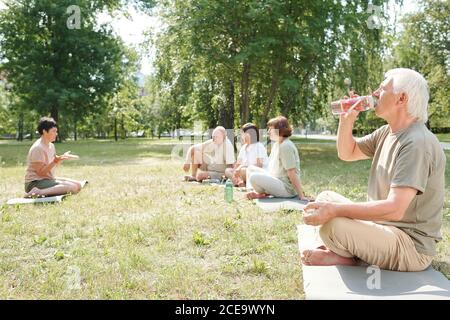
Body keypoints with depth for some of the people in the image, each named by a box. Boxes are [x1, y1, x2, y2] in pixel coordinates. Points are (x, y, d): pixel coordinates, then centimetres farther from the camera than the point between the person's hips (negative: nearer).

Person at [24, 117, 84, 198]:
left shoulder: (51, 146, 13)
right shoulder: (37, 148, -16)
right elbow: (41, 172, -19)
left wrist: (61, 158, 2)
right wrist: (55, 161, -28)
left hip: (48, 179, 10)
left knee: (78, 185, 0)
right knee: (72, 187, -25)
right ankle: (39, 192, -26)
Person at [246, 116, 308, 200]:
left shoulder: (286, 146, -19)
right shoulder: (276, 144, 12)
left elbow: (292, 173, -23)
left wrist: (301, 196, -22)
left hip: (287, 189, -10)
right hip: (277, 181, 10)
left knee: (254, 177, -28)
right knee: (251, 169, 16)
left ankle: (263, 194, 2)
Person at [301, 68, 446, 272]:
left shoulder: (418, 143, -24)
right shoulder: (386, 132, 6)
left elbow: (395, 209, -32)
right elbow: (347, 153, 18)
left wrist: (334, 210, -32)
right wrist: (347, 118, 1)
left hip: (411, 246, -9)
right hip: (383, 225, 9)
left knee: (332, 224, -30)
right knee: (326, 197, 9)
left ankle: (346, 257, 1)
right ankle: (342, 251, -6)